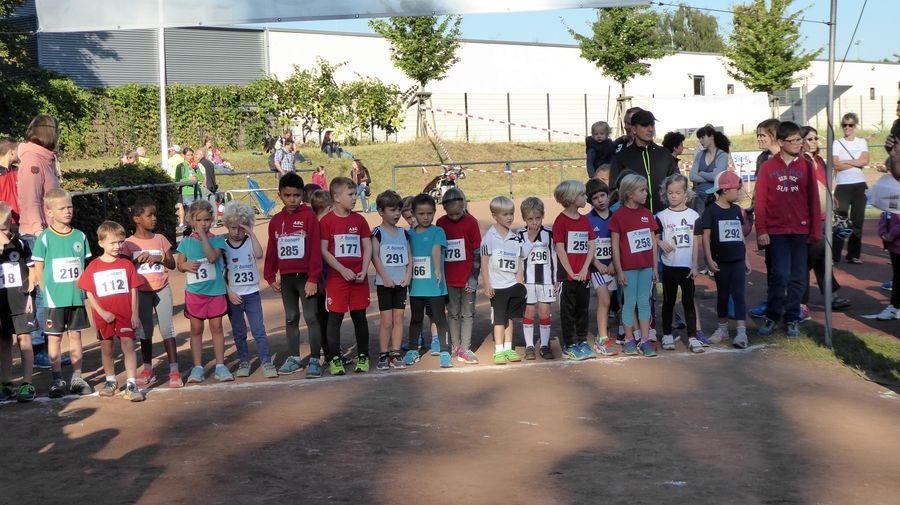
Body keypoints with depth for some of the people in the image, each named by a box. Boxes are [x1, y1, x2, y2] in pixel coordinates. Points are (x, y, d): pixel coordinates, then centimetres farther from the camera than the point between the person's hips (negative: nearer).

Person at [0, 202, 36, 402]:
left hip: (19, 297, -2)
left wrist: (29, 293, -1)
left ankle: (27, 384, -1)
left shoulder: (19, 243, 2)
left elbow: (31, 270, 7)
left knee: (23, 338, -4)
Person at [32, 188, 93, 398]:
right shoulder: (45, 238, -5)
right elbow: (38, 268, -2)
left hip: (77, 297, 3)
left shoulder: (80, 236, 4)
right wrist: (48, 291, -4)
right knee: (54, 337, 4)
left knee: (75, 335, 9)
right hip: (54, 299, -3)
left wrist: (82, 287, 3)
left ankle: (77, 378, 18)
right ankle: (57, 380, 12)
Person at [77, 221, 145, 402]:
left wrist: (135, 314, -4)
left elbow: (134, 290, 1)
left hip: (125, 314, -1)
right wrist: (102, 312, -11)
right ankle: (111, 382, 29)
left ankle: (131, 384, -9)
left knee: (128, 346, -8)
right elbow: (89, 293, -2)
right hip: (104, 316, 1)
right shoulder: (93, 267, -2)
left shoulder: (126, 264, 0)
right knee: (107, 349, 13)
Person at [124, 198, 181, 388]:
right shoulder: (129, 243, -2)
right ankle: (148, 369, 20)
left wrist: (159, 258, -14)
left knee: (167, 328, -3)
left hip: (162, 289, 1)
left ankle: (174, 370, -4)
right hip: (142, 292, -1)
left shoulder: (160, 239, 4)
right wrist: (139, 260, -18)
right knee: (145, 331, 8)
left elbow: (172, 264, 4)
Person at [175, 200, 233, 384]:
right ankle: (197, 367, 13)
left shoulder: (217, 240, -2)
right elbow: (179, 264, 8)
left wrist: (203, 236, -19)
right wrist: (185, 265, -14)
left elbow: (212, 257, -20)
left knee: (217, 328, 4)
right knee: (196, 329, 7)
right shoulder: (186, 242, 2)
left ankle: (220, 366, 10)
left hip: (215, 290, -1)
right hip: (194, 292, 1)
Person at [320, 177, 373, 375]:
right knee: (335, 318, 1)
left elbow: (367, 247, 6)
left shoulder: (359, 220, 6)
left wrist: (363, 272, -6)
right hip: (336, 277, -3)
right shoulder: (327, 221, -5)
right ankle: (334, 359, 10)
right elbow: (324, 251, -7)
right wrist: (343, 270, -13)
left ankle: (363, 356, 19)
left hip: (359, 277, 3)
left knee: (360, 317, 9)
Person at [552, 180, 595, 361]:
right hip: (567, 276, -6)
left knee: (583, 308, 12)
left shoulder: (585, 220, 9)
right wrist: (571, 273, -13)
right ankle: (569, 346, 10)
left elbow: (591, 246, 6)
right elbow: (560, 249, -13)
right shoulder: (561, 221, -10)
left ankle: (582, 341, 23)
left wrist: (584, 269, -6)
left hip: (583, 275, 6)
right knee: (568, 310, 3)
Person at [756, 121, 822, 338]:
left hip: (801, 231, 2)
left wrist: (815, 230, 2)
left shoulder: (806, 166, 5)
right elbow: (760, 201, 1)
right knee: (780, 275, -7)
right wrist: (761, 230, -4)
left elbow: (813, 200, 6)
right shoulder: (768, 167, 2)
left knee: (798, 277, 5)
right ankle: (771, 316, 8)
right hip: (776, 231, -2)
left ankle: (792, 319, 17)